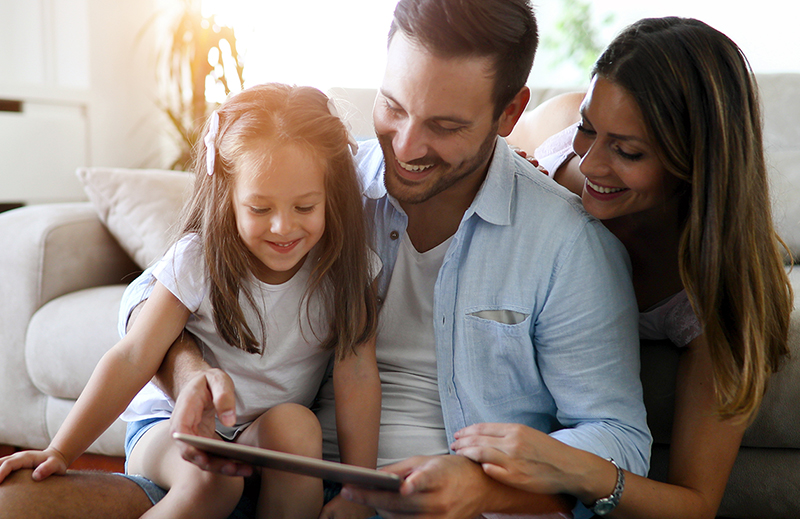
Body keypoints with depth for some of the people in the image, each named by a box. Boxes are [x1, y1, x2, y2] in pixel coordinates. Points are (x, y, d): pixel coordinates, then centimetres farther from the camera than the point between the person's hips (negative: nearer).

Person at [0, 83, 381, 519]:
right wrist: (61, 451, -19)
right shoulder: (199, 260, -14)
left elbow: (357, 373, -13)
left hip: (268, 434, 2)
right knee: (211, 477, -34)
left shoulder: (341, 268, -10)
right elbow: (132, 359, -15)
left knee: (295, 423, -31)